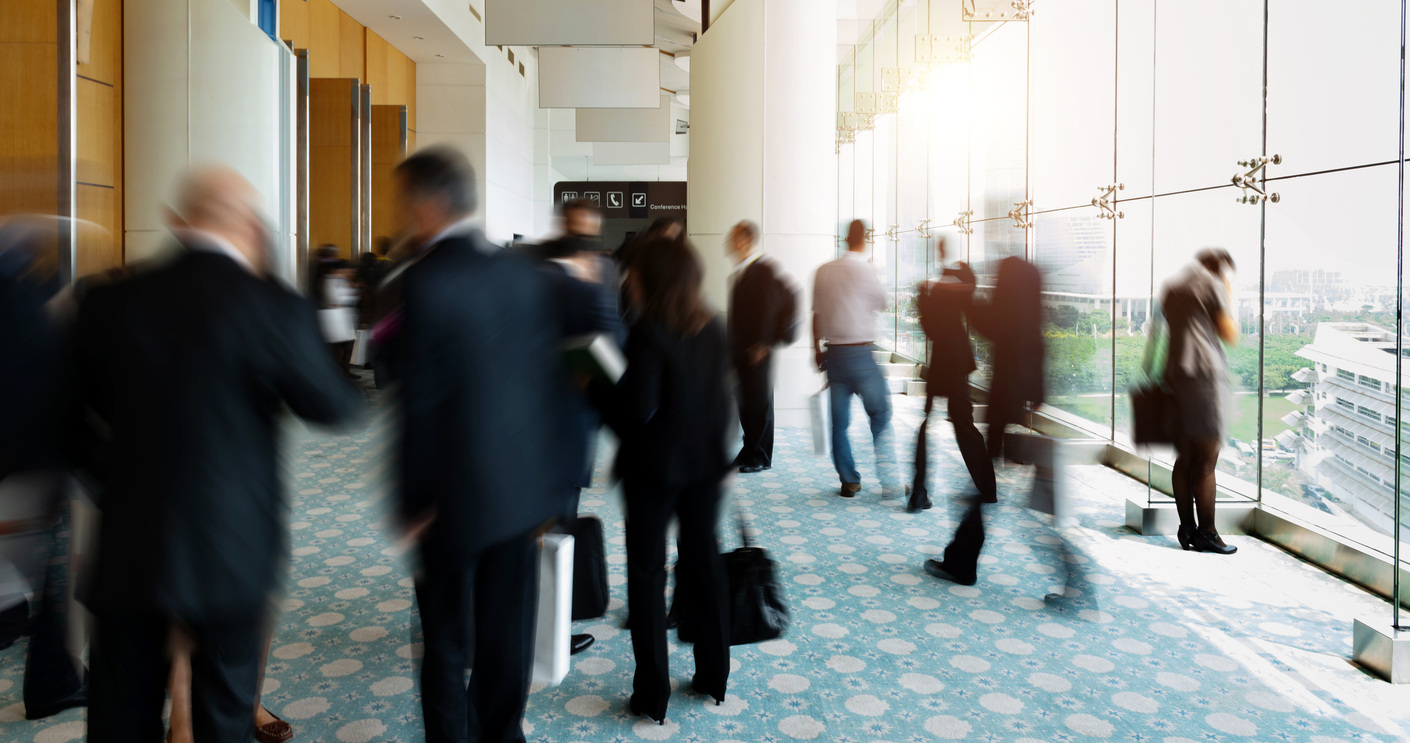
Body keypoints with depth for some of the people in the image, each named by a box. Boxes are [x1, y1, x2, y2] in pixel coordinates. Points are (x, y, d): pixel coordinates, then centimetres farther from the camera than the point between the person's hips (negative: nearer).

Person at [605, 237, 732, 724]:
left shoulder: (648, 332, -19)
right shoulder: (713, 328, 1)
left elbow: (639, 407, -24)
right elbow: (720, 393, 7)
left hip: (654, 465, -6)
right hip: (706, 461, 6)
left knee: (647, 573, 7)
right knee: (705, 561, 17)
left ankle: (652, 694, 16)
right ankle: (713, 676, 30)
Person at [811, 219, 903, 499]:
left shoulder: (824, 271, 3)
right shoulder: (866, 272, -11)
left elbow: (817, 313, 9)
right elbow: (882, 303, 5)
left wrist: (817, 349, 19)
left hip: (833, 353, 4)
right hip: (861, 355, -4)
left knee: (839, 421, 10)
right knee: (880, 416, 7)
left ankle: (849, 481, 16)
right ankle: (888, 481, 6)